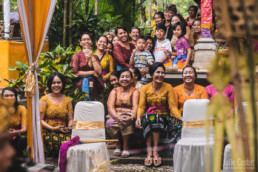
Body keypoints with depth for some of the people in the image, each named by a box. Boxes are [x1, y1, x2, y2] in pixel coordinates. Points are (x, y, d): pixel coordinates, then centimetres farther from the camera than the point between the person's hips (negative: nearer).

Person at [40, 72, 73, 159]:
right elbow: (40, 120, 0)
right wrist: (53, 128, -13)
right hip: (48, 132, -4)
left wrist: (69, 127, -7)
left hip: (63, 132, 4)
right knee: (63, 143, -36)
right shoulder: (45, 99, 6)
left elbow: (70, 119, 16)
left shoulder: (67, 100, 19)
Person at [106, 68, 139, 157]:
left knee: (126, 123, -37)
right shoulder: (114, 91, 14)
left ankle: (125, 146, -17)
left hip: (129, 116, -2)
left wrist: (131, 117, -32)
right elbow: (110, 106, -3)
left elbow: (135, 107, -8)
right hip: (116, 116, 2)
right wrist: (118, 118, -25)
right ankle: (118, 145, -8)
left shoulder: (134, 91, 8)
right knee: (109, 123, -32)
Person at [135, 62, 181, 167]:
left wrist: (180, 117, -21)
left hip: (163, 117, -1)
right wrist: (138, 117, -23)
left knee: (154, 118, -35)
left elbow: (172, 106, -2)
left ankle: (154, 150, -34)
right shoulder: (145, 88, 6)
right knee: (147, 117, -35)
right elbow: (141, 106, -2)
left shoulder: (168, 87, 5)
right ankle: (149, 152, -36)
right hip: (148, 117, 1)